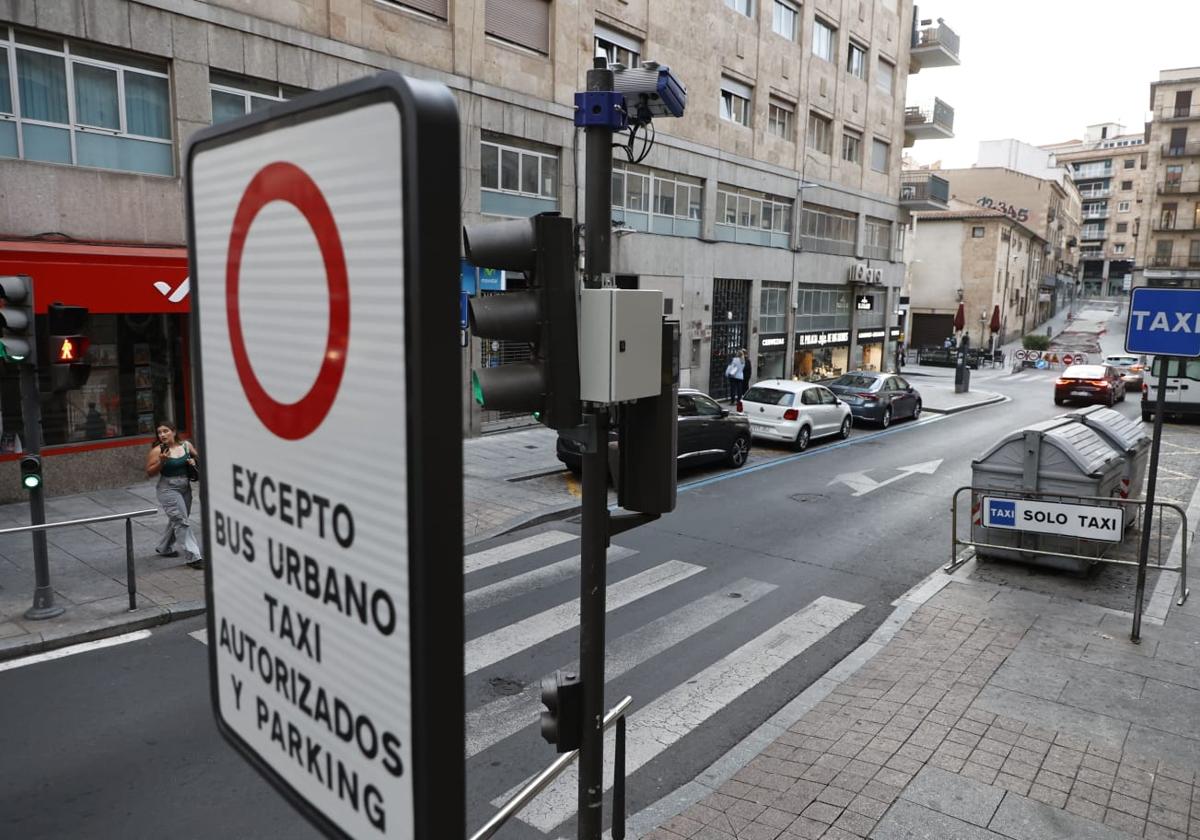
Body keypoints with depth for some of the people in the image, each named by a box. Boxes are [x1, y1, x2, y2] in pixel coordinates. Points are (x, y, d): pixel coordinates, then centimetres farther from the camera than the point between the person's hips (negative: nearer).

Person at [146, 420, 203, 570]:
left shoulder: (186, 445, 1)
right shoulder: (157, 451, -11)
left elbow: (197, 456, 17)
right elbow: (149, 473, -8)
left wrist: (193, 460, -5)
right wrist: (161, 462, -23)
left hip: (185, 488, 6)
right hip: (168, 490, -6)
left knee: (176, 521, 21)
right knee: (182, 522, -10)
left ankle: (164, 548, 43)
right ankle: (193, 557, -8)